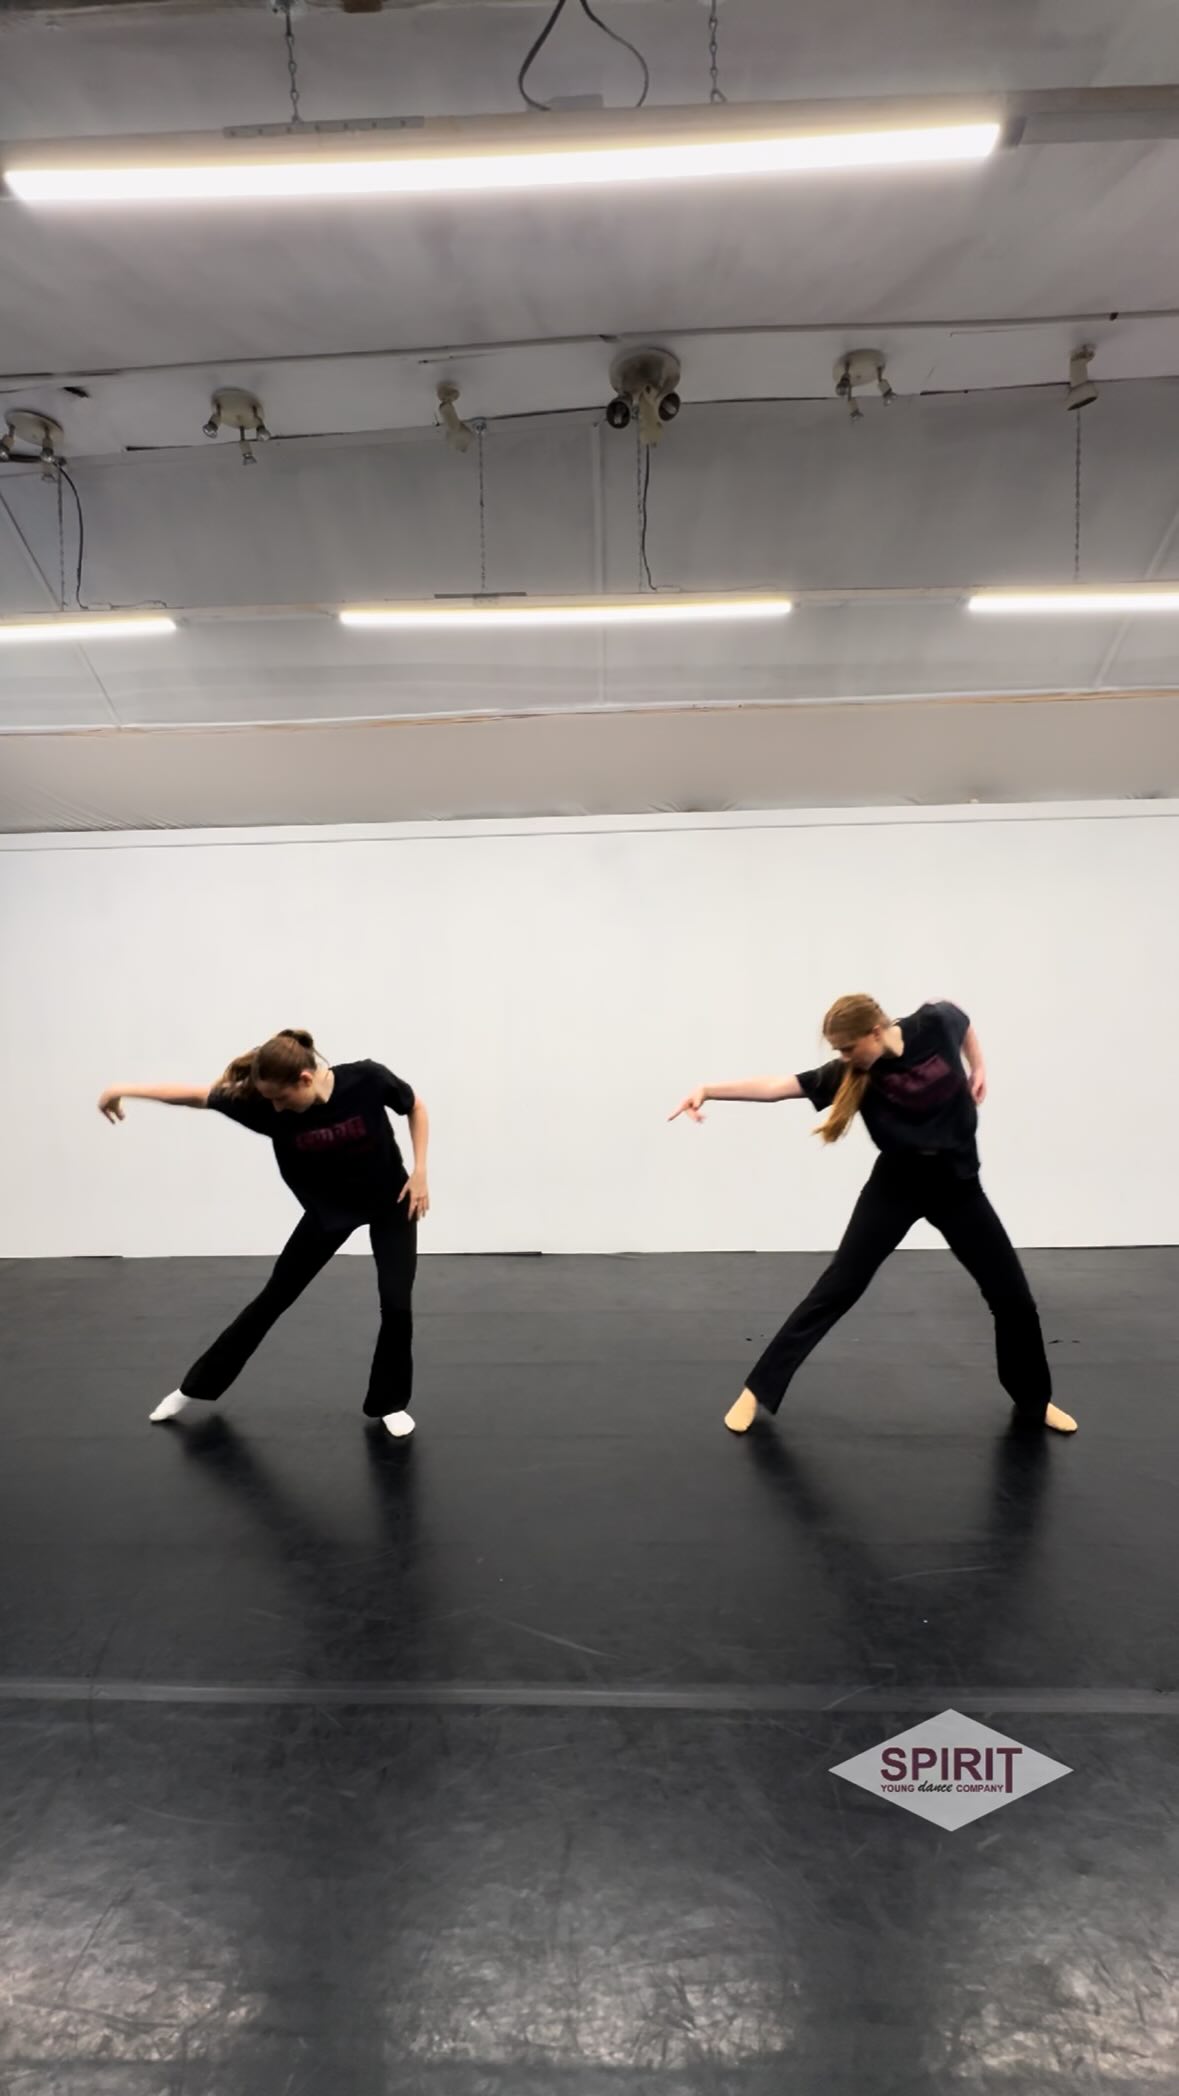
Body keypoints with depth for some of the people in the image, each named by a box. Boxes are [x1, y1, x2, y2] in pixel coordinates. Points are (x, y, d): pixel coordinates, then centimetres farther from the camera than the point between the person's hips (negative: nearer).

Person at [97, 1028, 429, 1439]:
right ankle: (197, 1387, 24)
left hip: (389, 1203, -2)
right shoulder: (266, 1105, -24)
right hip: (327, 1210, 2)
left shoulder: (367, 1080, -29)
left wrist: (419, 1171, -15)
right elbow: (196, 1095, -15)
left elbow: (415, 1107, -10)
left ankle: (390, 1403, 13)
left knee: (396, 1304, -11)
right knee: (273, 1298, 7)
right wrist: (123, 1090, -14)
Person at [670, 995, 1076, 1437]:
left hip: (957, 1184, 2)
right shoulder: (849, 1072, -15)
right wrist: (707, 1090, -32)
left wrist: (978, 1069, 4)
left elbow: (964, 1023, 11)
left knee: (1012, 1295, 9)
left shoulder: (935, 1024, -14)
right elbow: (776, 1086, -22)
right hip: (896, 1184, -1)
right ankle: (758, 1390, 2)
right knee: (837, 1288, -5)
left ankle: (1034, 1400, 34)